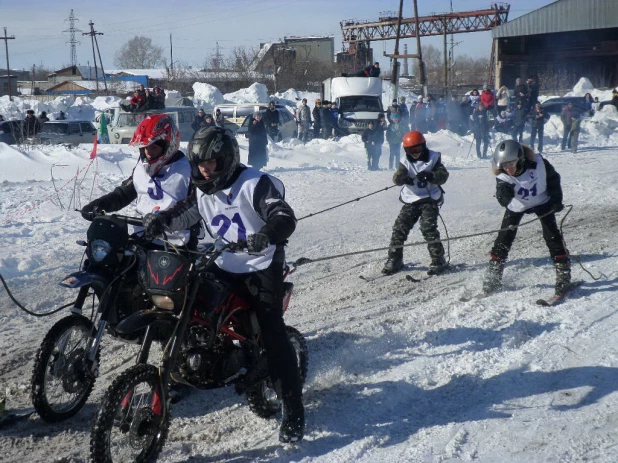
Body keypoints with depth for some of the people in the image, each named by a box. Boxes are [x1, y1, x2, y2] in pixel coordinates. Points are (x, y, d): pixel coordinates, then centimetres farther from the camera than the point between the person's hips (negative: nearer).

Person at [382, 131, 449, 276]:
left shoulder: (433, 158, -5)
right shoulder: (405, 161, 1)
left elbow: (443, 176, -13)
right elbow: (397, 177, -12)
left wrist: (429, 176, -32)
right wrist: (402, 178, -37)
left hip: (430, 199, -3)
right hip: (411, 200, 4)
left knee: (428, 228, -16)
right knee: (399, 227, -1)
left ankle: (438, 260, -7)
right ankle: (394, 259, 12)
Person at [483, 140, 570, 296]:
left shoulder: (538, 163, -30)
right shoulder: (502, 176, -27)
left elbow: (553, 178, -11)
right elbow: (503, 200, -34)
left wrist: (556, 199, -13)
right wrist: (504, 192, -54)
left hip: (541, 202, -1)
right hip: (517, 206, 1)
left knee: (552, 236, -10)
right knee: (504, 239, -2)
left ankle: (563, 274, 1)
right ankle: (493, 277, 10)